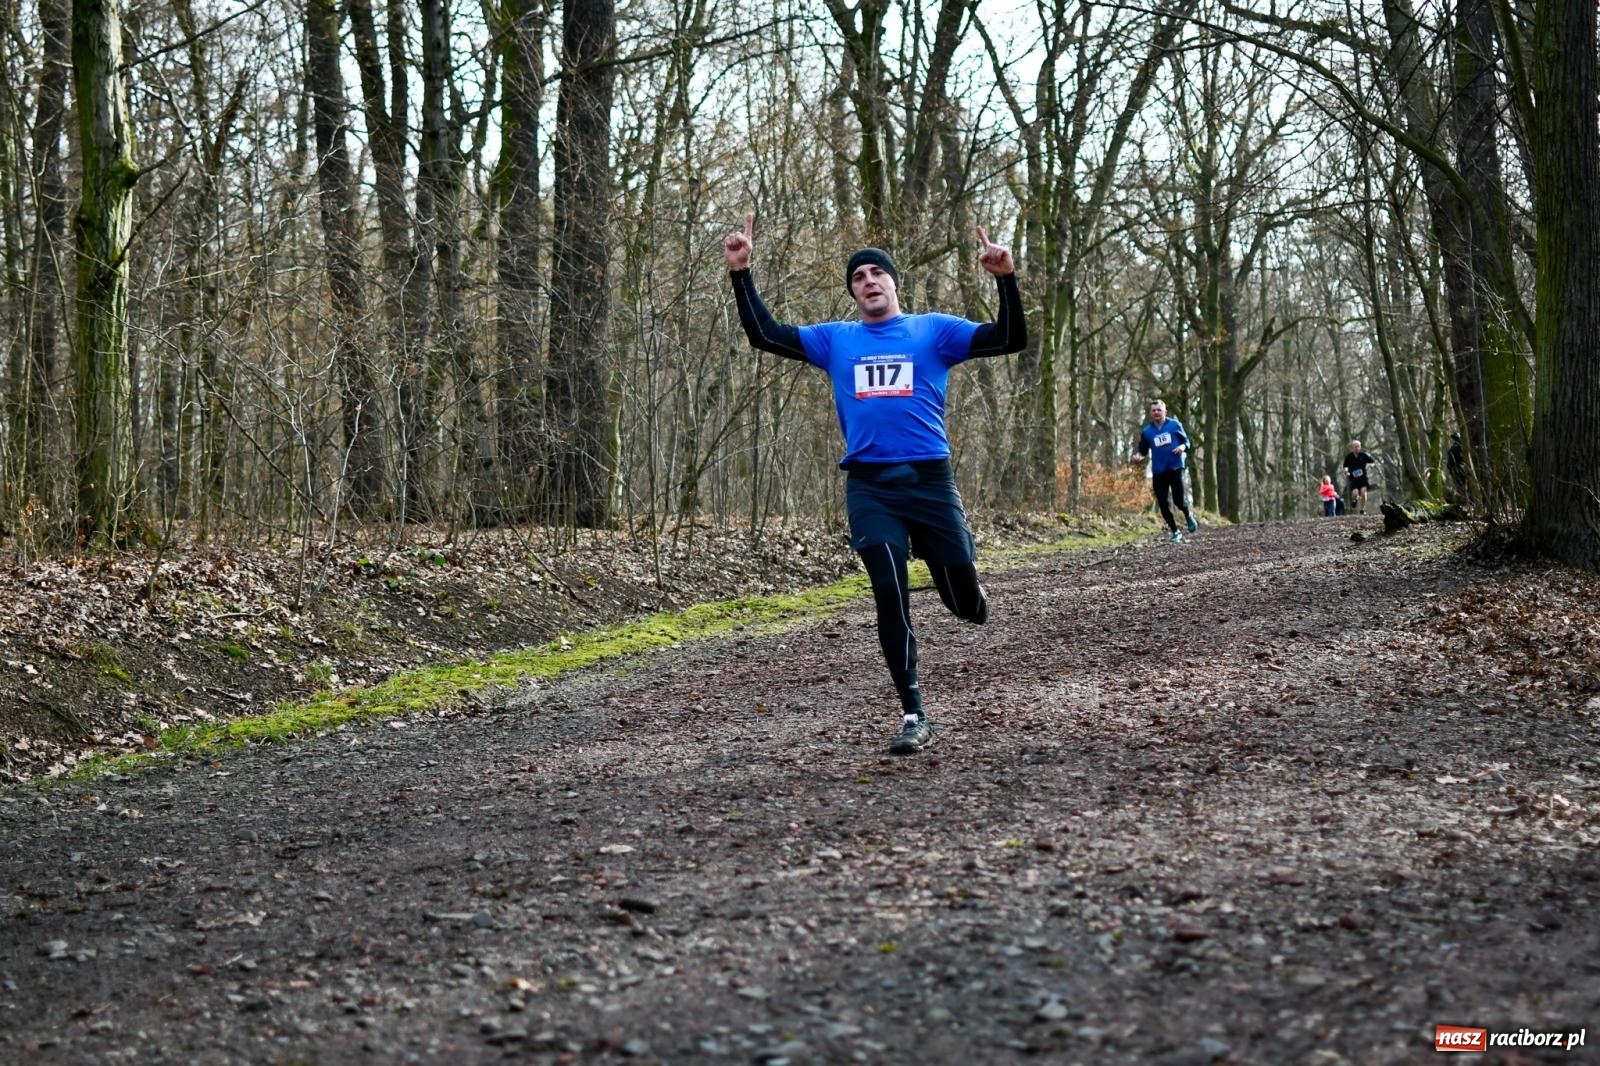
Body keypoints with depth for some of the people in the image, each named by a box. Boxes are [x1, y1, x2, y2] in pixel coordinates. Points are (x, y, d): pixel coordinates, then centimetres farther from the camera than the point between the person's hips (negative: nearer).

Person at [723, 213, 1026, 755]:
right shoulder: (835, 340, 13)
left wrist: (1006, 279, -16)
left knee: (962, 597, 0)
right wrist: (740, 272, 1)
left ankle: (971, 597, 40)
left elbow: (1009, 339, -2)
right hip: (869, 487, 1)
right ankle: (913, 715, 2)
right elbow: (765, 334, 10)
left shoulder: (934, 331, 7)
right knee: (891, 599, -6)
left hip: (930, 480, -1)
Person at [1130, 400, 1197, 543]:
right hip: (1158, 472, 2)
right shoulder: (1146, 432, 6)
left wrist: (1183, 447, -14)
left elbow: (1186, 440, 9)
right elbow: (1142, 452, 10)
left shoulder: (1175, 425, 2)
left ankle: (1188, 516, 24)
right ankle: (1175, 532, 20)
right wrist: (1137, 457, -13)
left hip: (1175, 468, -2)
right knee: (1163, 505, 0)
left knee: (1178, 501, -13)